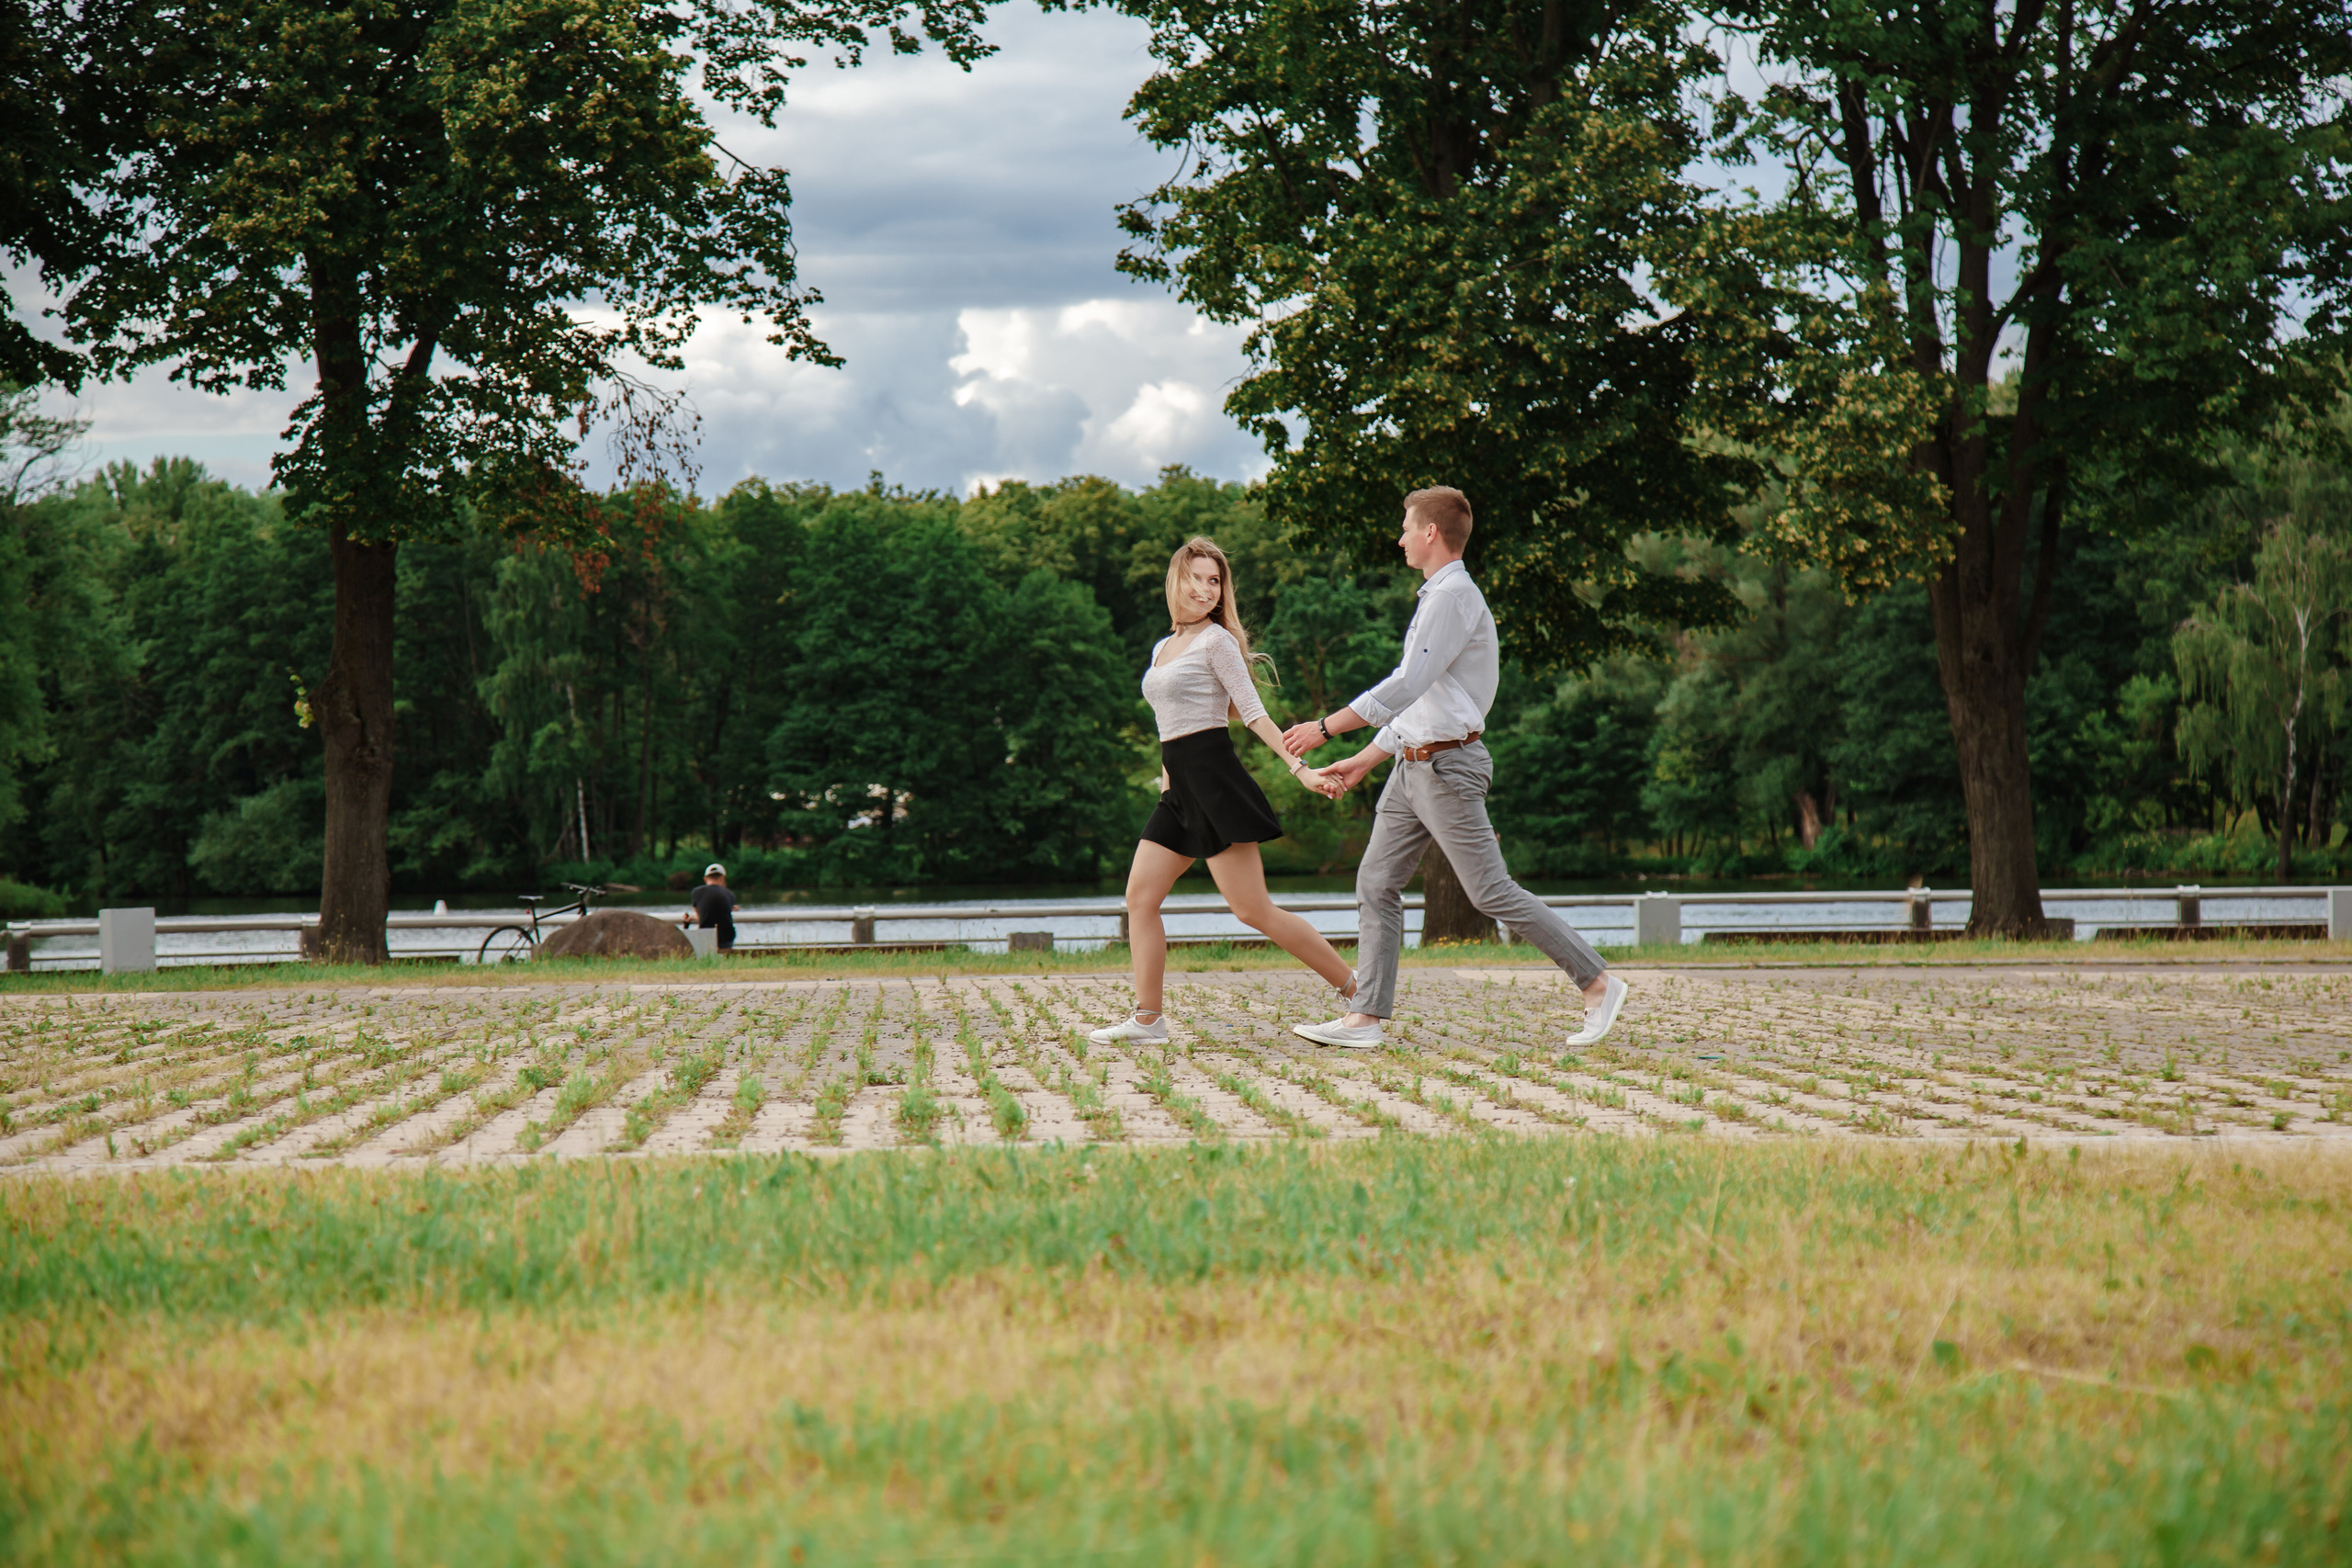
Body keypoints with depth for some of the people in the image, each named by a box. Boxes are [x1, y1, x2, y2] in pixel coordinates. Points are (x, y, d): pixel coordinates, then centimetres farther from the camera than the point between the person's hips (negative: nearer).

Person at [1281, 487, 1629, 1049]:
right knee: (1376, 884, 4)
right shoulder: (1436, 598, 19)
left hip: (1448, 767, -10)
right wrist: (1361, 762, 23)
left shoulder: (1454, 596, -14)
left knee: (1491, 892, -8)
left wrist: (1325, 727, -20)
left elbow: (1408, 685, -22)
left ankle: (1598, 983, 0)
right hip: (1413, 765, 10)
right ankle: (1366, 1018, 4)